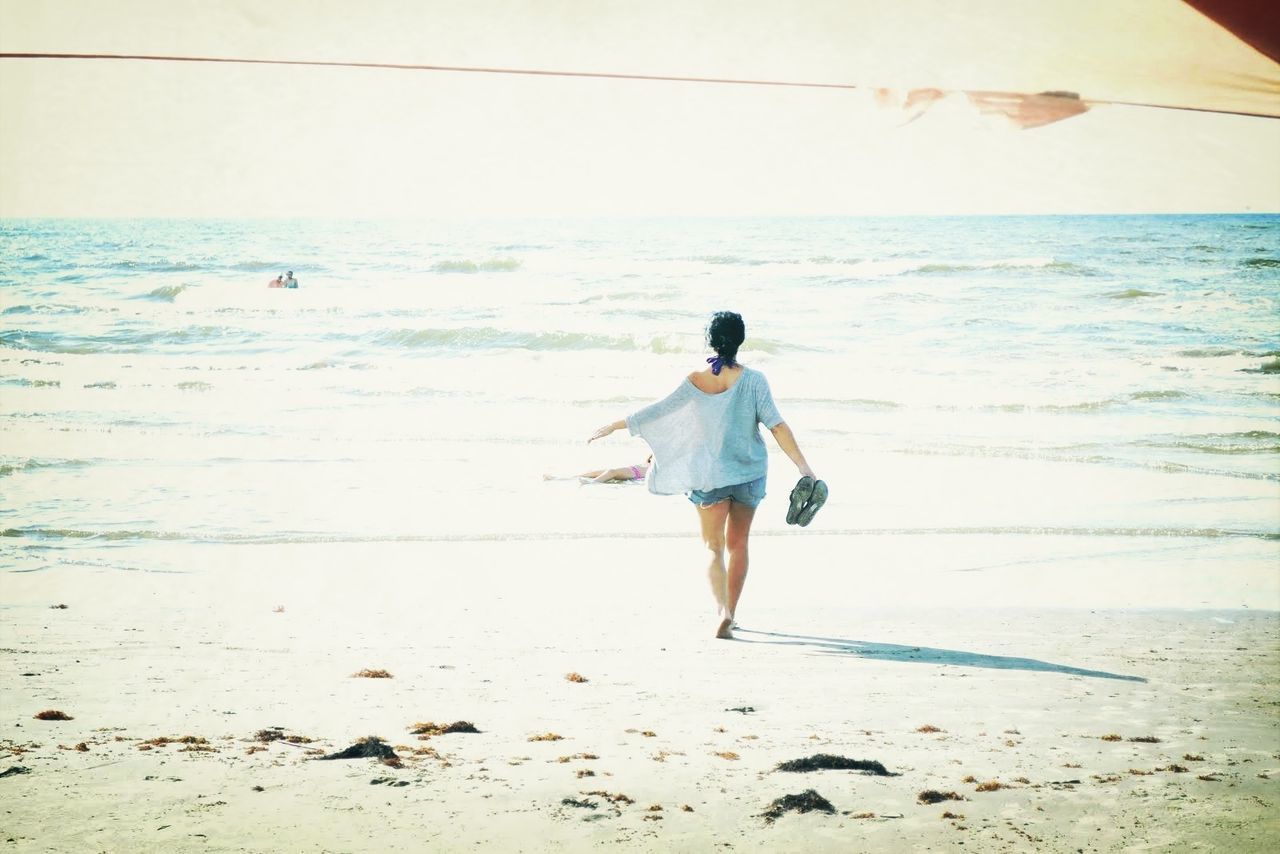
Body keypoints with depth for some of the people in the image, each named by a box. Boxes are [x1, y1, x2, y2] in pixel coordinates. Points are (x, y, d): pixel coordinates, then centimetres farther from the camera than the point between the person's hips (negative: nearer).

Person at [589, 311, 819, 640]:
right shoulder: (753, 380, -9)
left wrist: (613, 426, 6)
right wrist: (803, 466, -13)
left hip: (711, 476, -1)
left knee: (714, 549, 4)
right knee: (738, 544, 18)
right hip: (749, 473, 1)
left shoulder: (696, 381, -9)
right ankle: (730, 612, 23)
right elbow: (776, 425, -14)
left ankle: (723, 612, -18)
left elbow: (657, 411, -5)